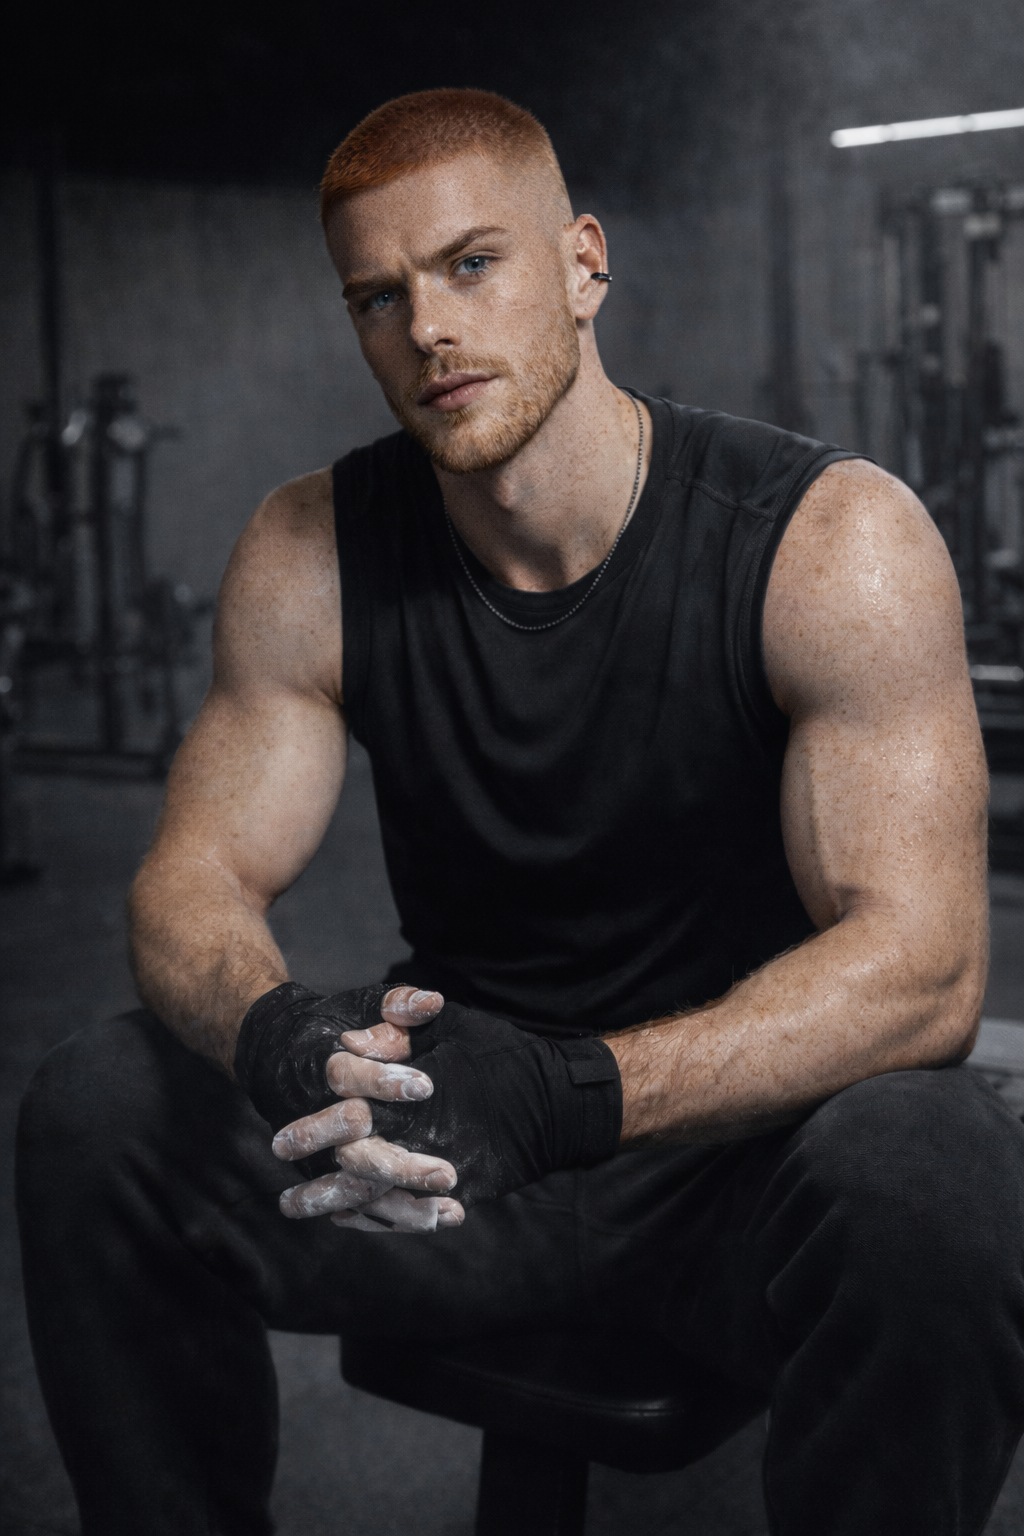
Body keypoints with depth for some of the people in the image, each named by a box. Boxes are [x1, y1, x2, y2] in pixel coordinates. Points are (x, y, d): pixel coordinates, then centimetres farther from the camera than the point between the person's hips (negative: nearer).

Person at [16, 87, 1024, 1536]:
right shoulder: (312, 556, -3)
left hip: (741, 1136, -2)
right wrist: (277, 1035, -31)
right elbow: (197, 876, -6)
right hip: (457, 1120, 3)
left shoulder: (834, 540, -16)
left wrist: (570, 1093, -39)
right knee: (96, 1107, -17)